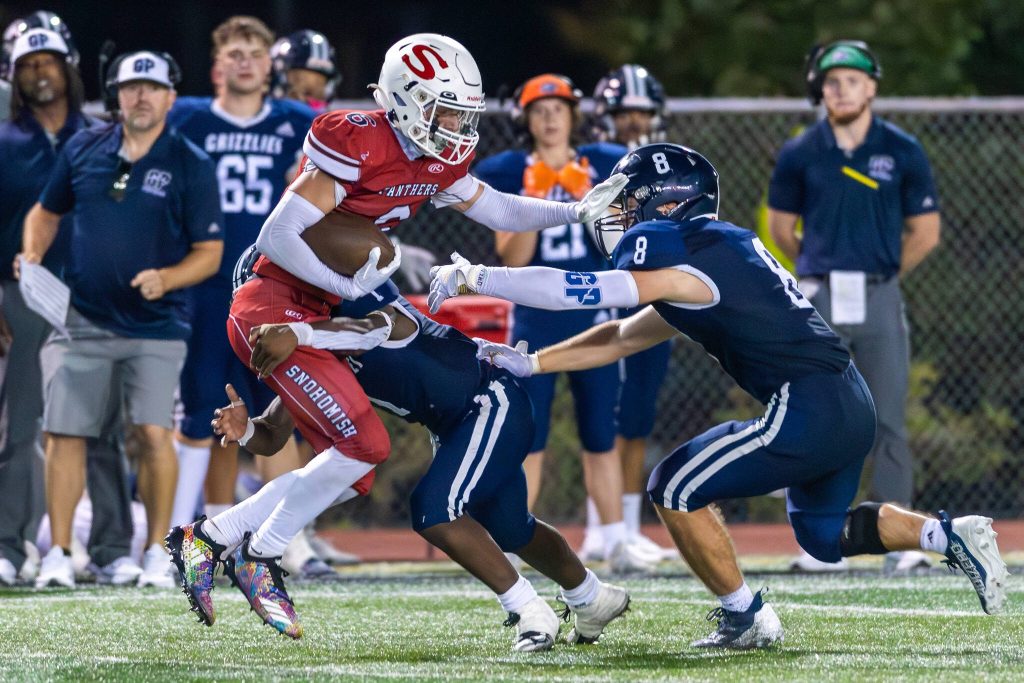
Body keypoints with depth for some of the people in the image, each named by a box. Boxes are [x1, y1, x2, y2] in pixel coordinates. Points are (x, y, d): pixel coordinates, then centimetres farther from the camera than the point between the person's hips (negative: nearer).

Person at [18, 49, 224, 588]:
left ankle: (157, 553, 0)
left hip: (155, 325, -3)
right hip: (82, 318, 3)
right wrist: (32, 255, 0)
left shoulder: (191, 166, -4)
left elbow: (209, 254, -3)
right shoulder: (83, 149, 5)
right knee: (64, 433, -1)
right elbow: (47, 211, 19)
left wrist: (165, 278, -21)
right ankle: (58, 554, 8)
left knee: (154, 431, -13)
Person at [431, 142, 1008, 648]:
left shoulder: (685, 266, -10)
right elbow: (621, 338, 26)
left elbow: (580, 291, -15)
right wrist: (529, 364, 21)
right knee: (823, 533, 28)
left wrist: (473, 277, -8)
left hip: (808, 411, -10)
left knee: (675, 489, -1)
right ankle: (949, 535, 15)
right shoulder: (704, 266, 19)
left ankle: (747, 618, 5)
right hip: (851, 408, 10)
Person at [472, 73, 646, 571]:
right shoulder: (510, 174, 1)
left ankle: (614, 542, 5)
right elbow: (512, 258, -5)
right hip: (534, 318, -1)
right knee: (527, 438, -3)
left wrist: (586, 201, -14)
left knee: (601, 437, 3)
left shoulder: (600, 167, 5)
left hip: (593, 317, 1)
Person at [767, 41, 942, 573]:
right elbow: (781, 227, 14)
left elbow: (925, 232, 8)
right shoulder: (800, 155, 3)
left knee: (890, 423, -3)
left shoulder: (902, 152, 1)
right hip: (818, 304, 1)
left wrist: (878, 277, 11)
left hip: (880, 301, -1)